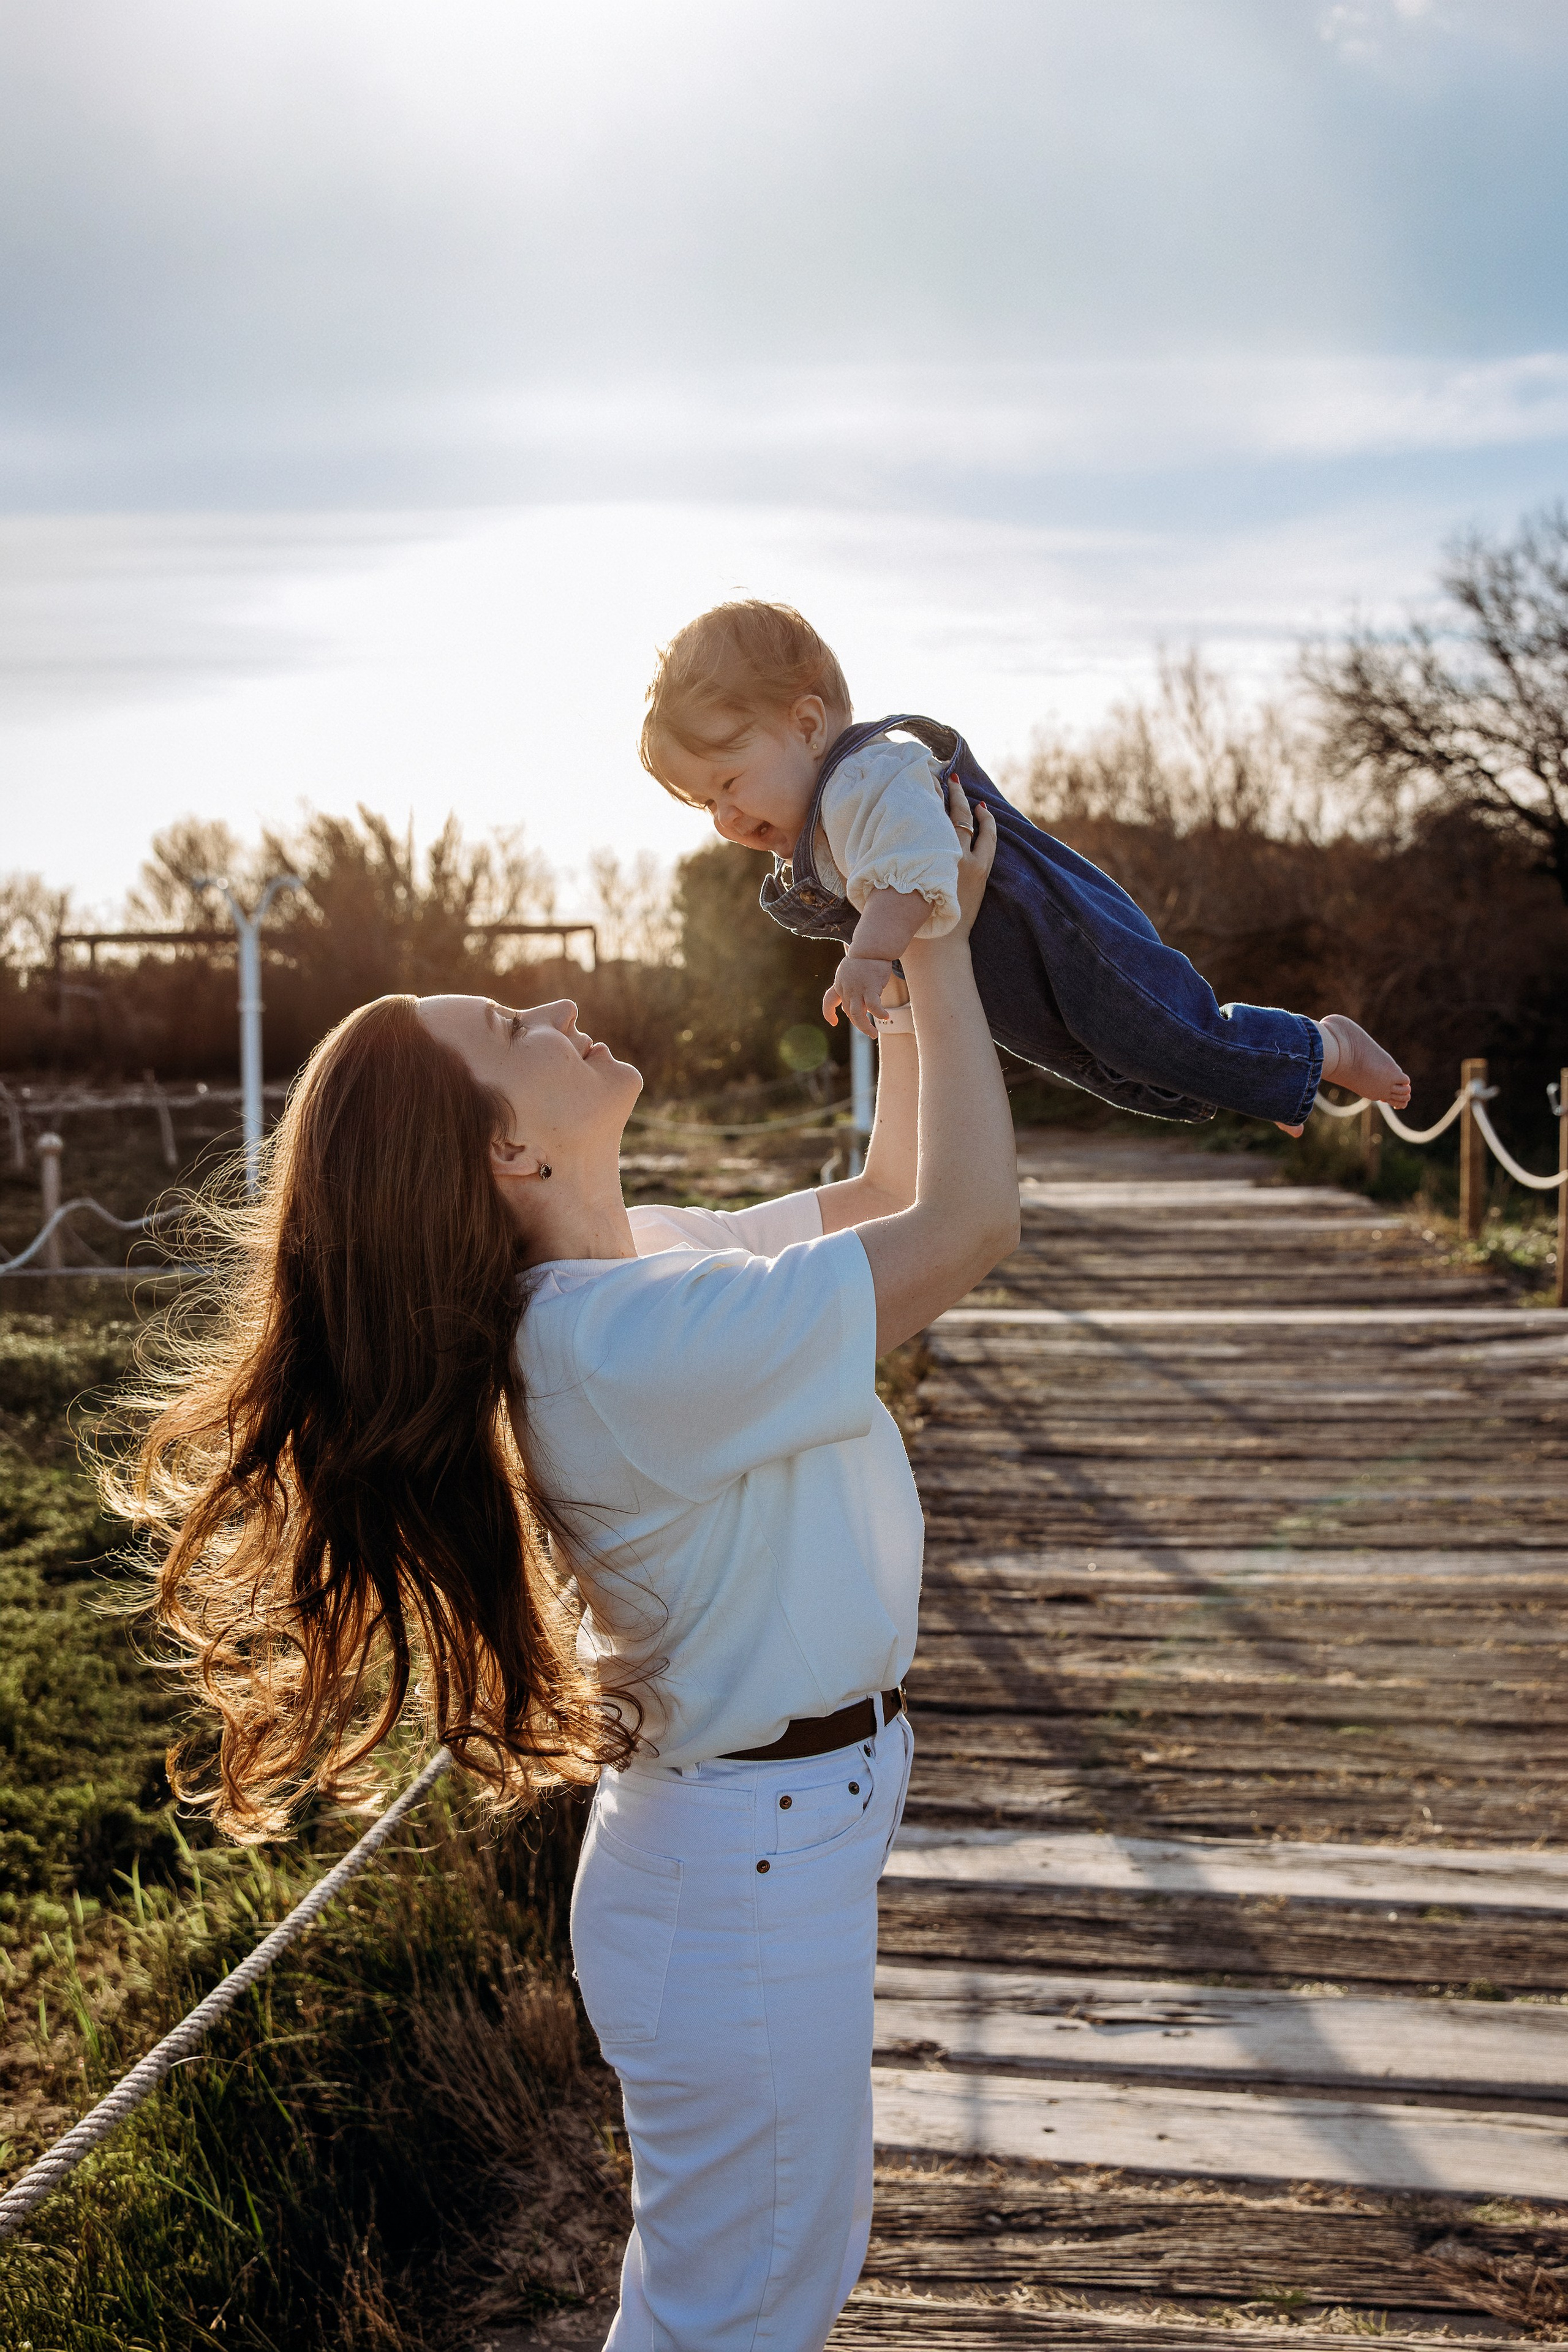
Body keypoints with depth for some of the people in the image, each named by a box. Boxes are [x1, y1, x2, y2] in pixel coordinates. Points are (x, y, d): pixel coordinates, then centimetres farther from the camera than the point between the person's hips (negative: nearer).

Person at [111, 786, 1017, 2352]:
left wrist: (909, 965, 1)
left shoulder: (634, 1266, 0)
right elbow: (966, 1228, -28)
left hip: (774, 1841, 9)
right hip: (748, 1883, -9)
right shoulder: (628, 1341, -30)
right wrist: (940, 949, -19)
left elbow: (885, 1198, 11)